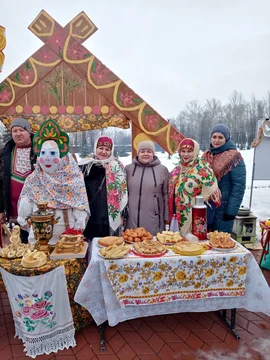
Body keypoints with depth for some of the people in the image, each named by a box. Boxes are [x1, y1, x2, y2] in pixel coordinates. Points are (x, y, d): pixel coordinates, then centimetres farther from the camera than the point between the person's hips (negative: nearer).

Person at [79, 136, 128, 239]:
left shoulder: (117, 167, 1)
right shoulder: (84, 165, 5)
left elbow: (122, 192, 2)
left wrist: (121, 214, 0)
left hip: (110, 217, -1)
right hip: (89, 216, 2)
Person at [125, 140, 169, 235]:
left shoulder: (162, 169, 1)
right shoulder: (128, 169, 4)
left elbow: (166, 195, 4)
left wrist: (166, 217, 4)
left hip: (154, 221, -1)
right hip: (132, 220, 1)